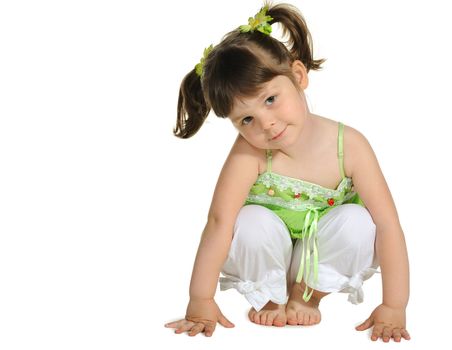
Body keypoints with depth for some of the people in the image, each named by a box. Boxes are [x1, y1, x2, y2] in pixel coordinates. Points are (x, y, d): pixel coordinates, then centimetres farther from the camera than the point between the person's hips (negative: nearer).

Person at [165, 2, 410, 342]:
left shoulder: (349, 145, -25)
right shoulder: (249, 153, -28)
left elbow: (388, 225, -25)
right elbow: (219, 223, -31)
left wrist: (394, 307, -29)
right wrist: (200, 301, -34)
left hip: (324, 259, 1)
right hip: (264, 260, -1)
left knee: (357, 222, -28)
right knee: (252, 222, -32)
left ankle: (306, 294, -4)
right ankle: (267, 298, -2)